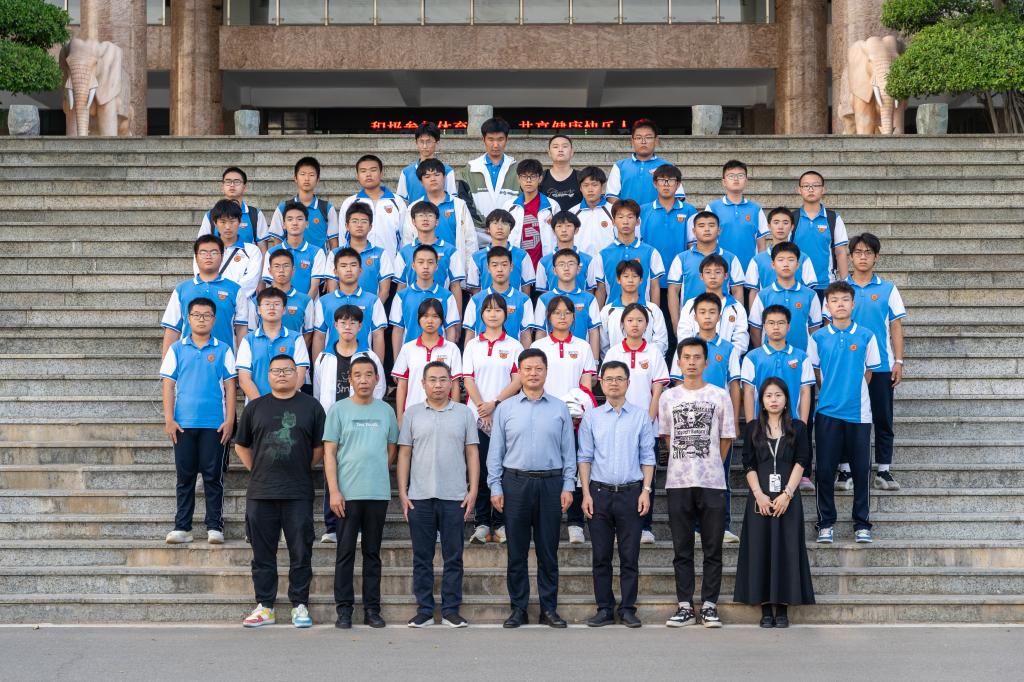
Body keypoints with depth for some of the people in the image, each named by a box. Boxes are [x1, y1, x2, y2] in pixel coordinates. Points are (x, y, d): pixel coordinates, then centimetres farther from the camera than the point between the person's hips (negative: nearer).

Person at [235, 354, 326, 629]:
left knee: (301, 552, 0)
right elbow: (241, 445, 18)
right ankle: (264, 606, 12)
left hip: (298, 493, -1)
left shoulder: (311, 407, 6)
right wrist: (255, 470, 10)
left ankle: (300, 605, 9)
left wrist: (303, 469, 6)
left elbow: (320, 447, 9)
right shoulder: (254, 408, 11)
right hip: (260, 493, 2)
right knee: (262, 553, 5)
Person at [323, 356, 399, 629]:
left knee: (373, 553, 8)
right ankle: (344, 609, 5)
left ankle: (372, 609, 12)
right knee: (345, 552, 0)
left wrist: (376, 474, 9)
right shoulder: (339, 409, 1)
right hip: (347, 493, -2)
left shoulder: (386, 410, 10)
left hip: (378, 493, 2)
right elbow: (329, 453, -2)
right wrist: (334, 491, -9)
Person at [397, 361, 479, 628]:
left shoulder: (464, 413, 7)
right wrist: (402, 492, 1)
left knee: (453, 557, 3)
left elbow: (472, 454, 6)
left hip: (454, 496, 0)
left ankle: (451, 610, 9)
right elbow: (404, 454, 7)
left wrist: (473, 491, -2)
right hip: (419, 497, 1)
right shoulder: (412, 413, 7)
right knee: (422, 558, 4)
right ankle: (424, 610, 11)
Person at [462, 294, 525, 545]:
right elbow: (468, 380, 4)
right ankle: (482, 523, 6)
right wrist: (482, 407, -8)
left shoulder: (514, 346, 6)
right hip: (477, 417, 1)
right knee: (480, 470, 1)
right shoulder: (472, 345, 10)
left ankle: (500, 523, 4)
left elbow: (518, 380, -2)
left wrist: (494, 403, -13)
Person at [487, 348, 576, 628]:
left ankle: (549, 608, 12)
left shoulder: (559, 408, 7)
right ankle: (518, 608, 11)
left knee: (548, 551, 4)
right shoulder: (505, 408, 6)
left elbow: (568, 451, 7)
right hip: (515, 482, 0)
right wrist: (495, 487, -2)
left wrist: (568, 486, 0)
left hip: (551, 484, 0)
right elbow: (495, 451, 5)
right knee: (517, 551, 4)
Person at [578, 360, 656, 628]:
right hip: (600, 492, 1)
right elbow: (585, 457, 6)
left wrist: (646, 490, -4)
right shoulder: (591, 417, 6)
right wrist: (586, 493, -1)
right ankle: (604, 609, 11)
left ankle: (628, 609, 9)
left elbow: (647, 456, 5)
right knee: (601, 556, 4)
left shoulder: (641, 415, 4)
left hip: (631, 492, -1)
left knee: (630, 556, 1)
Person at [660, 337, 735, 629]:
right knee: (682, 549, 4)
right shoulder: (668, 397, 9)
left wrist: (711, 466, 9)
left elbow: (726, 438, 9)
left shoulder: (719, 396, 4)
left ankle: (709, 605, 7)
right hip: (678, 483, 1)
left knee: (712, 549, 1)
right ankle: (685, 606, 8)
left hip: (712, 483, -1)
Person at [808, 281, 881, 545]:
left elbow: (869, 371, 9)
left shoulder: (866, 336, 1)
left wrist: (853, 394, 9)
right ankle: (826, 523, 13)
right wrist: (830, 393, 10)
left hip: (859, 412, 0)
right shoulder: (818, 337, 2)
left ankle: (862, 523, 14)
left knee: (861, 469, 3)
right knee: (825, 469, 2)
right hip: (827, 412, 0)